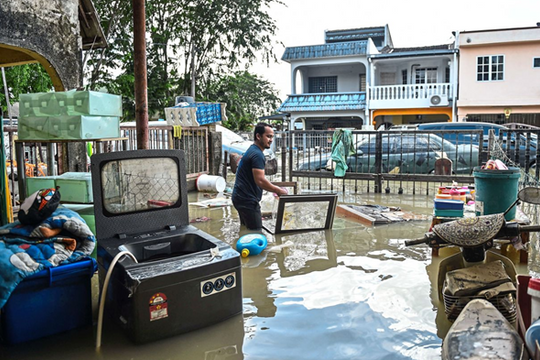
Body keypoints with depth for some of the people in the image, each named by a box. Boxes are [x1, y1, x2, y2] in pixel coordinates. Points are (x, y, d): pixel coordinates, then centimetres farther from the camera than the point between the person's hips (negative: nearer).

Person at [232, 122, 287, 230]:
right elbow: (260, 181, -23)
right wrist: (279, 191, -13)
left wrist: (275, 190, 20)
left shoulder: (252, 151, 17)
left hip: (242, 198, 11)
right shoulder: (257, 154, -16)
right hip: (247, 200, -11)